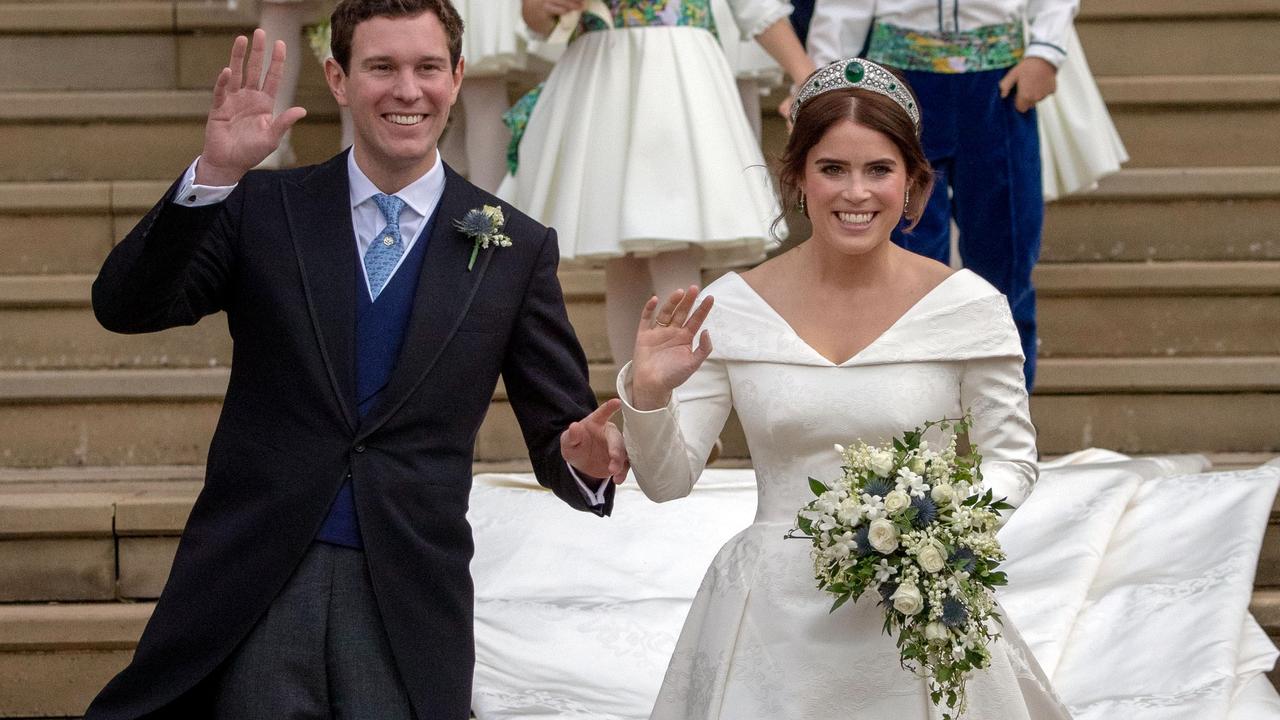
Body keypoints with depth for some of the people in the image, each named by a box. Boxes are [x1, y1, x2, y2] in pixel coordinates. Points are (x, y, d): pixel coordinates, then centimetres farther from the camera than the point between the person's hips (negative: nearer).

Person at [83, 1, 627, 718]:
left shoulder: (517, 248, 6)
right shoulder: (263, 208, 5)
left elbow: (558, 431, 7)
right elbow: (125, 306, -7)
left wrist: (585, 457, -18)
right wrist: (212, 174, -21)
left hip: (408, 603, 0)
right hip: (253, 587, 0)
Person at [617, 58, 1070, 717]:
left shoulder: (968, 307, -6)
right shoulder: (732, 310, -3)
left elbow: (1012, 459, 3)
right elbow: (667, 481, 1)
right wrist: (647, 394, -17)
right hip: (777, 623, 1)